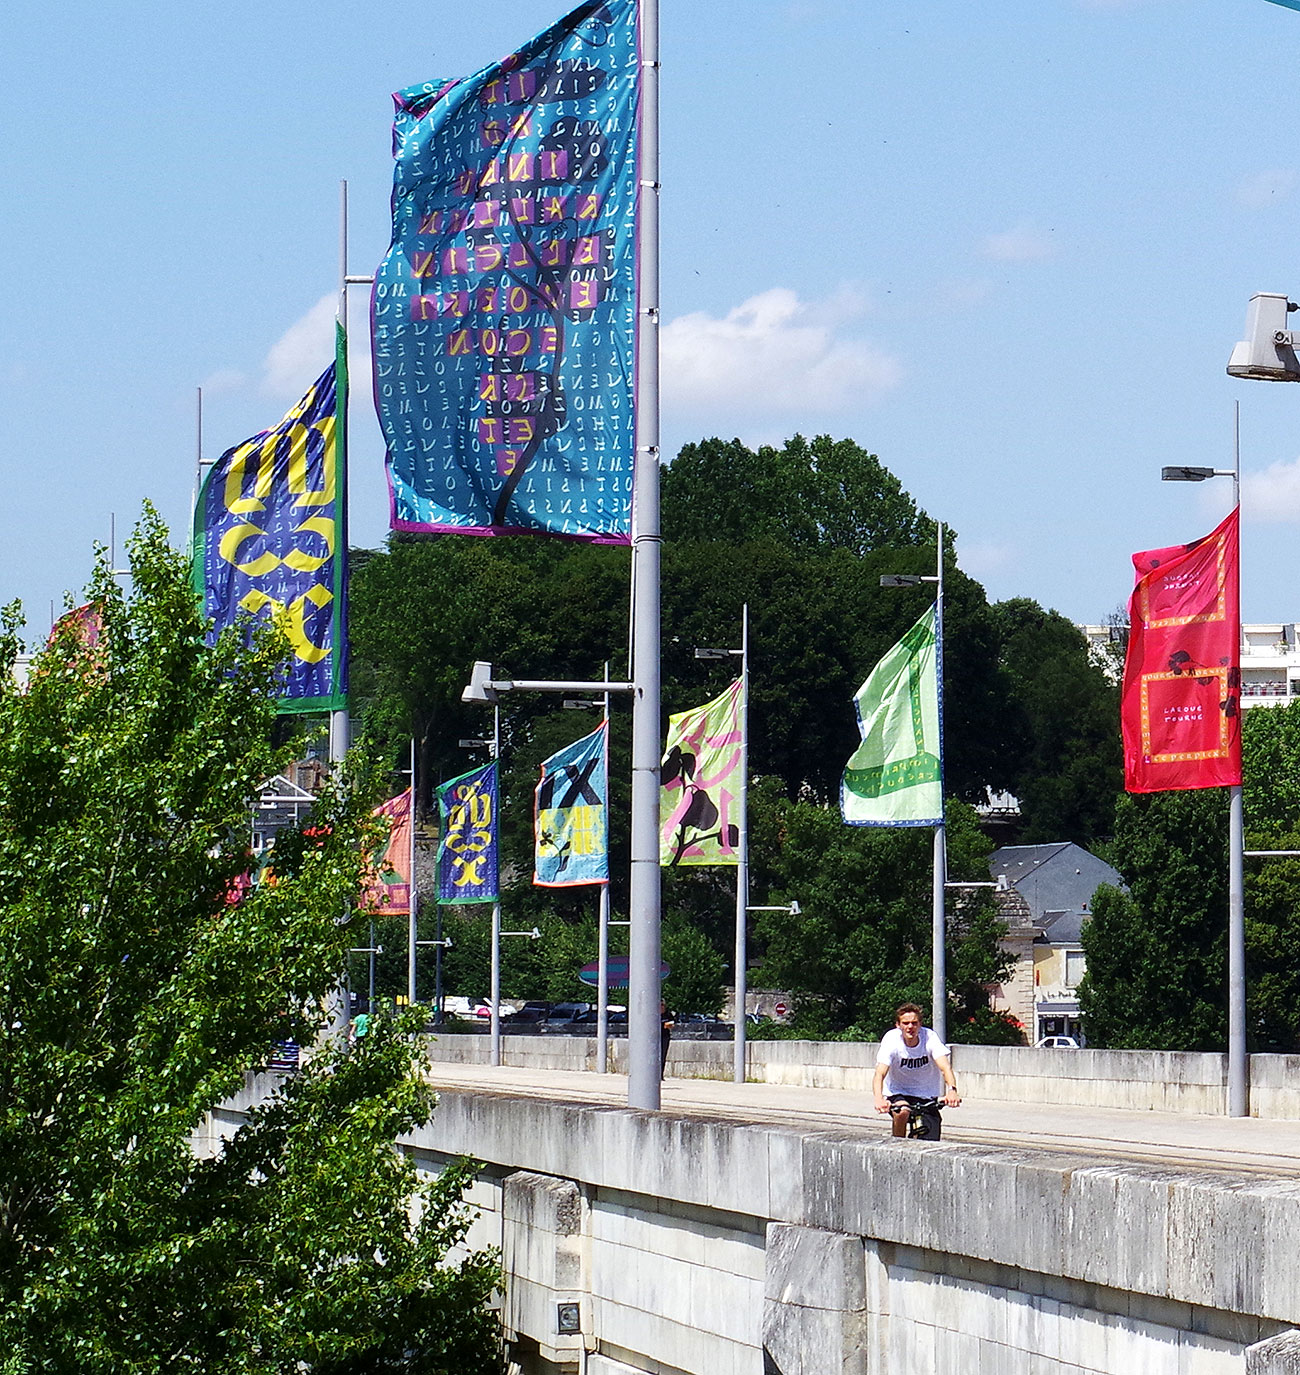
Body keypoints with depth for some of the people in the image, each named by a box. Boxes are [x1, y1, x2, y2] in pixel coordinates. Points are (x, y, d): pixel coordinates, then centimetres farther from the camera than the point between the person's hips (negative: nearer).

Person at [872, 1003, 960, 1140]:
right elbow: (880, 1074, -31)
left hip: (926, 1096, 1)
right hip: (897, 1092, -1)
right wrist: (879, 1099, -51)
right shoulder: (891, 1040, -20)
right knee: (902, 1112, -34)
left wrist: (952, 1090, -51)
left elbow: (945, 1068, -29)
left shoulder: (930, 1038, -18)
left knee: (931, 1144, -10)